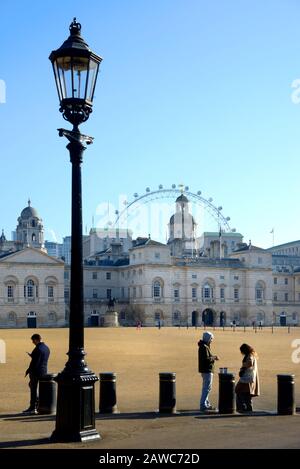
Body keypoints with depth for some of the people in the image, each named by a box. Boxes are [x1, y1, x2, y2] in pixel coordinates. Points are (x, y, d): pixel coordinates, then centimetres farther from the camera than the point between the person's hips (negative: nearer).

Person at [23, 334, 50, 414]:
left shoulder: (38, 349, -19)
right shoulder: (46, 348, 9)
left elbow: (34, 362, -20)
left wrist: (28, 370, -10)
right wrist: (32, 355, 15)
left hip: (36, 371, -9)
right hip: (43, 371, 9)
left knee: (33, 389, 0)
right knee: (32, 385, 23)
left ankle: (33, 407, 4)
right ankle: (36, 401, 21)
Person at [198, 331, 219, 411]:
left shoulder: (204, 346, 15)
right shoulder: (204, 347, -18)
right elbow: (206, 359, -25)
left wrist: (213, 357, 7)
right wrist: (214, 357, -11)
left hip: (205, 370, 11)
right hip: (207, 370, -11)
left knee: (206, 387, 18)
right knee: (207, 387, -9)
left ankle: (206, 404, 27)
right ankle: (203, 405, -9)